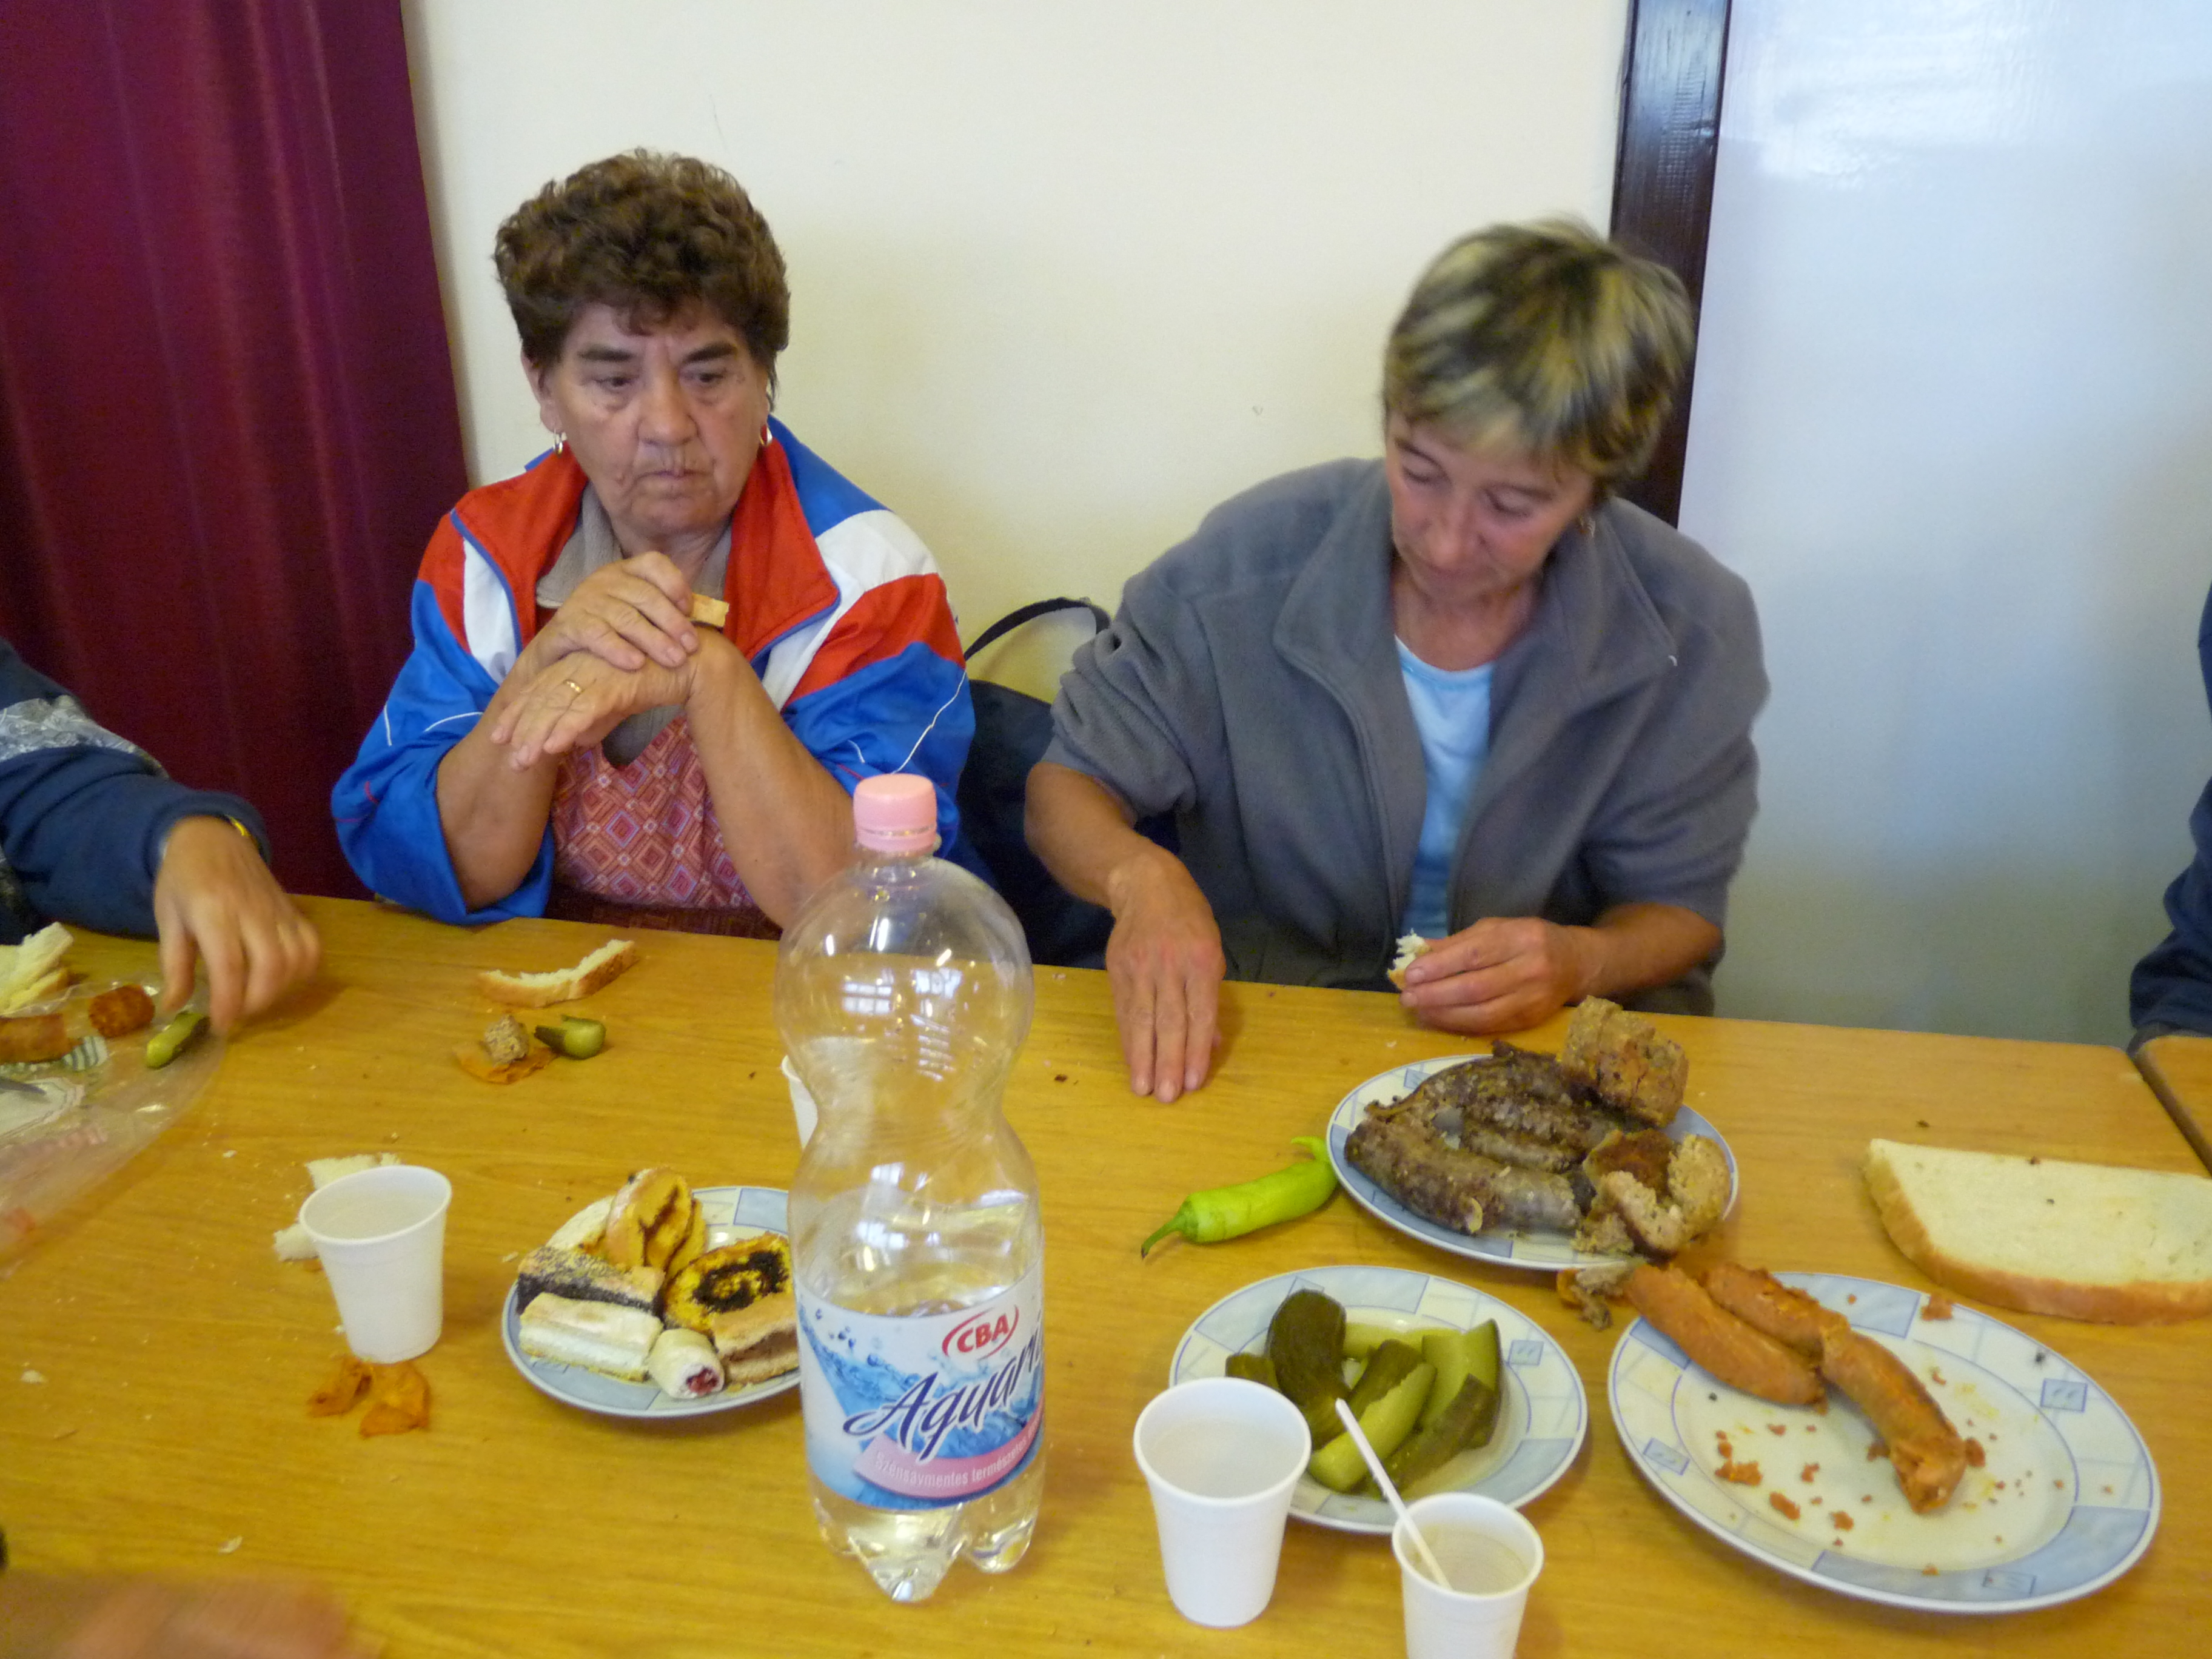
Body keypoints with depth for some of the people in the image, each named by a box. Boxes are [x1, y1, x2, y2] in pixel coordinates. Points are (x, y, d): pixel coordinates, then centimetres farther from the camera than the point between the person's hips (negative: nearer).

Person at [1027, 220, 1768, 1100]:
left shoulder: (1694, 629, -11)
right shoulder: (1246, 566, -15)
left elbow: (1677, 909, 2)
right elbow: (1070, 780, -3)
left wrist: (1579, 963, -22)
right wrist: (1140, 875, -27)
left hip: (1544, 1056, 1)